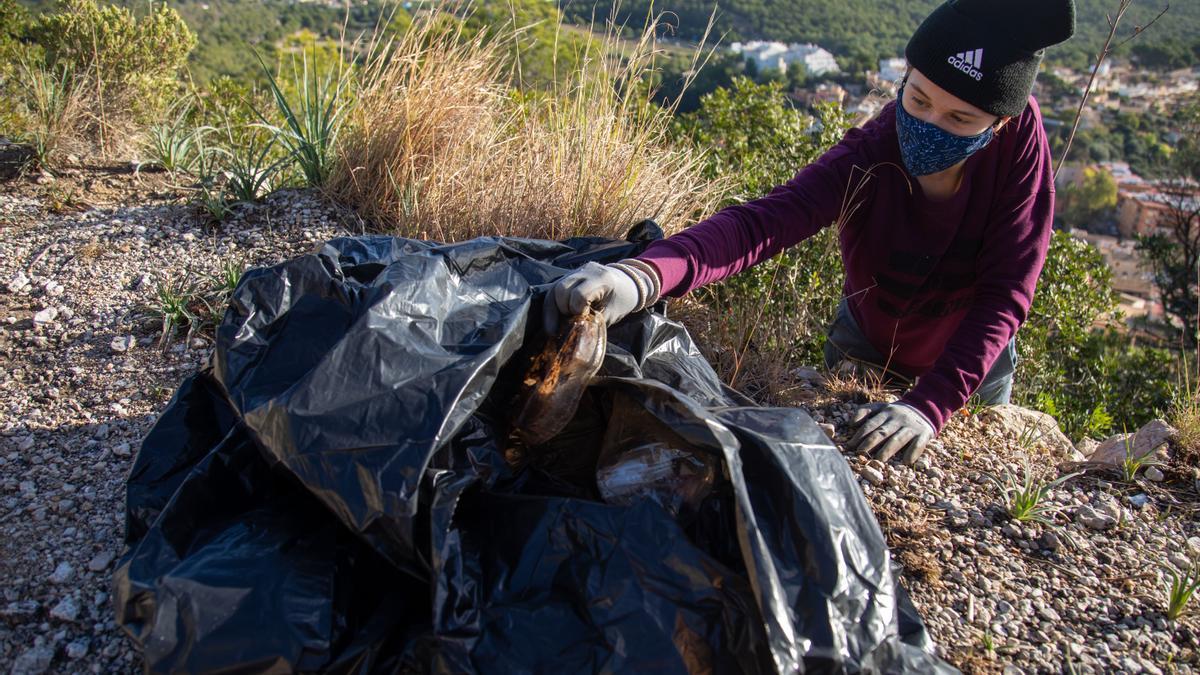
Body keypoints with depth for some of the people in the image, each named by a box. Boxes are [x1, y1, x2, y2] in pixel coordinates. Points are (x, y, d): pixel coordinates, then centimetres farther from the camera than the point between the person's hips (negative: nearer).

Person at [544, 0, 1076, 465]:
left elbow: (1004, 294, -31)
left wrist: (929, 406, -43)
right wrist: (643, 275, -67)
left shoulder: (1019, 136, -29)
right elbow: (762, 221, -48)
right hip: (866, 349, -1)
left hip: (969, 361, 1)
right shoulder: (868, 157, -32)